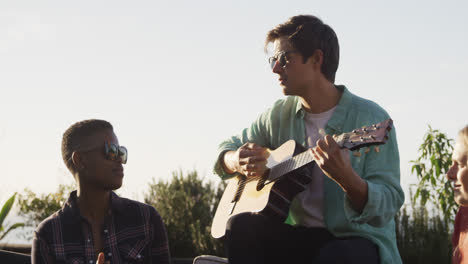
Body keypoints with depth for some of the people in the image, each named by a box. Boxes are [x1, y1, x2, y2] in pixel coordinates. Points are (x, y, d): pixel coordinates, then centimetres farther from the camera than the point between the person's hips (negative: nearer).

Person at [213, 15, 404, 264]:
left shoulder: (370, 118, -10)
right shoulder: (280, 115, 8)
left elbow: (389, 204, -16)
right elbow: (228, 147, 20)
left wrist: (347, 179, -38)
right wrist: (235, 161, -6)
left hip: (358, 239, -5)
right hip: (300, 236, 6)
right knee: (241, 225, -22)